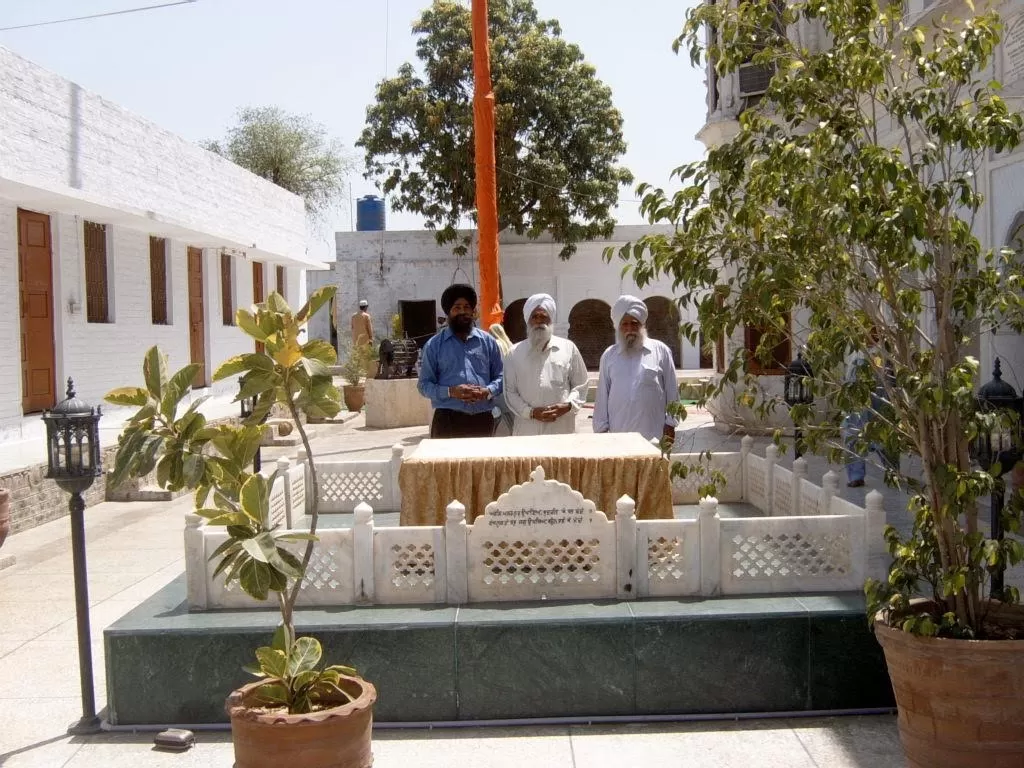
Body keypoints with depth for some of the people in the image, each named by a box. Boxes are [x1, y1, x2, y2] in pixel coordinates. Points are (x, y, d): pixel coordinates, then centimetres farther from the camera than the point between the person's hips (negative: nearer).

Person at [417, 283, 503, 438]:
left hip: (482, 420, 2)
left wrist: (488, 391, -10)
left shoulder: (488, 341, 11)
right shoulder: (434, 345, 6)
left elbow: (500, 376, 12)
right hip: (447, 421, -2)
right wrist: (450, 392, -15)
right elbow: (424, 385, 3)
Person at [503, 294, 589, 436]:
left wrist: (567, 406, -7)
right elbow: (509, 391, 6)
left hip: (562, 429, 0)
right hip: (527, 430, 0)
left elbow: (580, 385, 11)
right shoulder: (515, 353, 7)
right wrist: (530, 412, -9)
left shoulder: (568, 348, 8)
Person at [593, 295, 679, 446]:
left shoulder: (661, 351, 4)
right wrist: (601, 429, 5)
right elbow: (602, 396, 9)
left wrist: (670, 424, 3)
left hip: (653, 435, -1)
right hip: (618, 435, 1)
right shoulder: (608, 356, 9)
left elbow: (671, 391, 6)